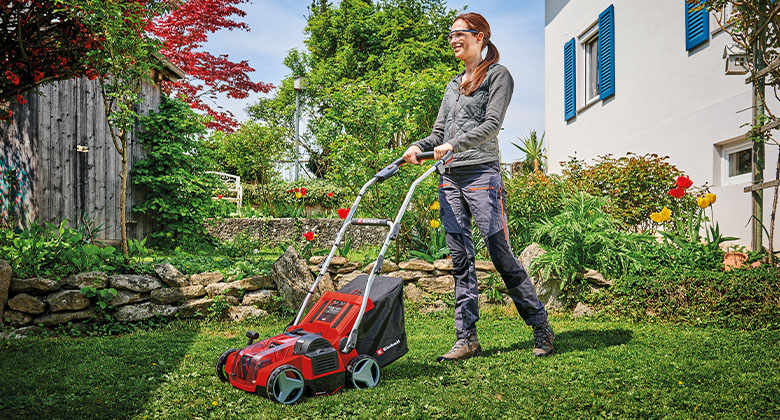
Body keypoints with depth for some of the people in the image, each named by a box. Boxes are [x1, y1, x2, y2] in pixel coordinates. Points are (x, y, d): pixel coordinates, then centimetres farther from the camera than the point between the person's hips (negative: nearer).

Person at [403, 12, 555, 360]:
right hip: (450, 178, 6)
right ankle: (467, 339, 6)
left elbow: (491, 125, -10)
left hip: (481, 174, -6)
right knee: (461, 260, 2)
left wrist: (454, 145, -22)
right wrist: (419, 146, -1)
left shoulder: (498, 75, 4)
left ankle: (541, 329, 9)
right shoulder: (452, 85, 23)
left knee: (501, 256, -6)